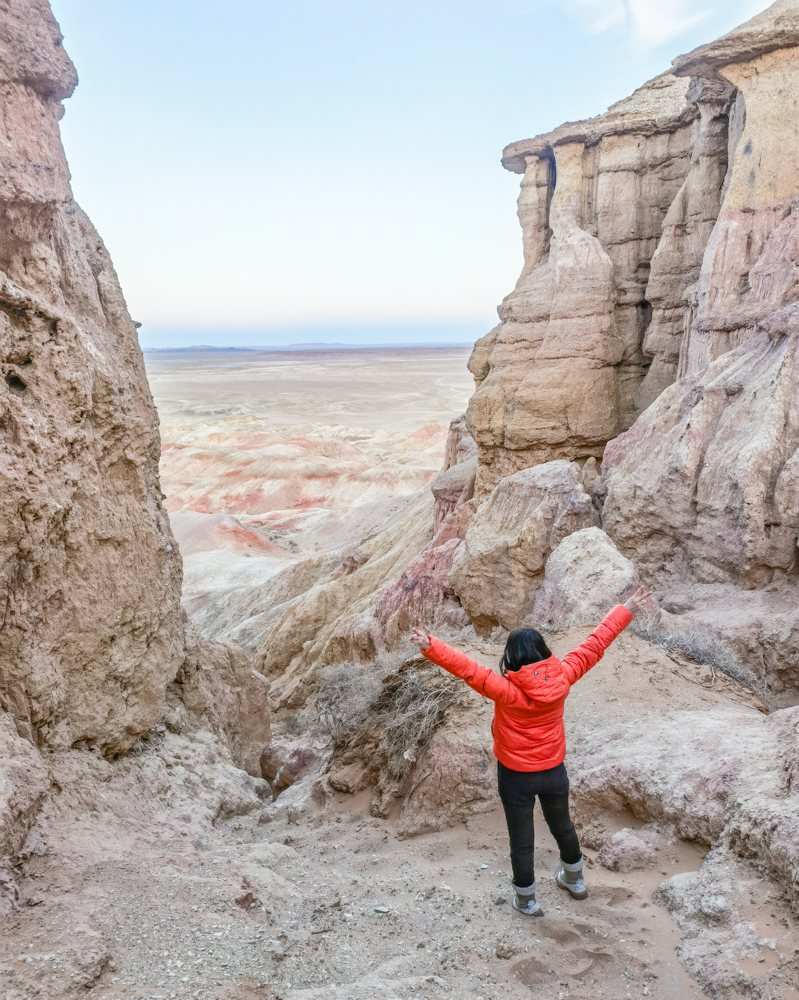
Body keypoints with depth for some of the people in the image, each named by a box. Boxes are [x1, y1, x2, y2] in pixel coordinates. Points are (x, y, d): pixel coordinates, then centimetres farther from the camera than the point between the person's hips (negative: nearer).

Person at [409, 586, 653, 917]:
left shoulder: (506, 691, -26)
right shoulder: (561, 679, -15)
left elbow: (468, 669, -39)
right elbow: (594, 645, -8)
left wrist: (430, 647, -46)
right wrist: (626, 611, 0)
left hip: (516, 777, -4)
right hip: (554, 771, 4)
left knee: (521, 840, 16)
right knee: (562, 826, 29)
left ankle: (526, 901, 35)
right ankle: (574, 880, 52)